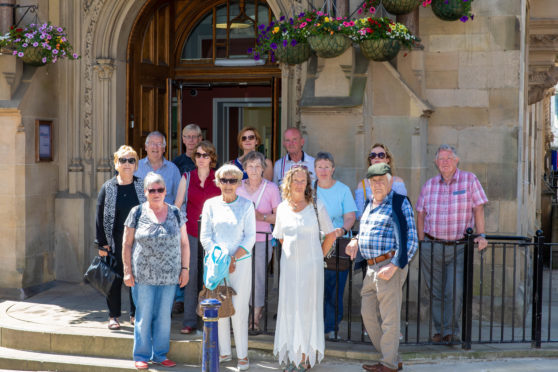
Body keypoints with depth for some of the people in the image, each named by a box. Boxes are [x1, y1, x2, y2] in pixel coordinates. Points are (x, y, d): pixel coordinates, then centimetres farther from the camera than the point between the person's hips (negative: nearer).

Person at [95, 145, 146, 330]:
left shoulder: (142, 186, 4)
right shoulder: (107, 187, 1)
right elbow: (100, 216, 1)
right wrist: (102, 243, -4)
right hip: (115, 241, -1)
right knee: (114, 279, 5)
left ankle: (135, 315, 20)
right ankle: (113, 316, 18)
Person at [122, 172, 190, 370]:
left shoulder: (175, 213, 7)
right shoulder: (137, 213, 1)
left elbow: (184, 243, 10)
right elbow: (127, 244, 2)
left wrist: (185, 268, 4)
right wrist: (127, 271, -3)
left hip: (169, 276, 2)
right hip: (143, 276, -2)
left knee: (164, 317, 9)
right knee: (144, 316, 4)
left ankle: (160, 354, 22)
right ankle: (141, 356, 16)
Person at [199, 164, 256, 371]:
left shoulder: (246, 205, 2)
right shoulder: (211, 205, 6)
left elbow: (250, 238, 0)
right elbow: (205, 237, 4)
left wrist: (233, 258, -10)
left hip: (240, 263, -2)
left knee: (239, 308, -3)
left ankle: (242, 354, 8)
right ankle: (224, 352, 17)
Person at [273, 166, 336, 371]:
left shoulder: (316, 206, -3)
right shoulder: (282, 208, 6)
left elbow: (331, 235, 3)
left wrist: (319, 255, 4)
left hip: (311, 264, -3)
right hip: (289, 264, 3)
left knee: (308, 307, 0)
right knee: (289, 307, 4)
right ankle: (292, 355, 14)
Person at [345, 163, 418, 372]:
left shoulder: (399, 203, -8)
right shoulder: (370, 204, 16)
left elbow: (410, 241, -13)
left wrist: (394, 266, -20)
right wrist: (355, 241, 11)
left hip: (389, 265, -9)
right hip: (371, 267, 9)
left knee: (389, 318, -1)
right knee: (368, 313, 13)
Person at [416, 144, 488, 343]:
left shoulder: (469, 180, 0)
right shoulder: (429, 185, 8)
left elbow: (478, 209, -2)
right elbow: (420, 214, 13)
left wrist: (481, 235, -11)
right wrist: (421, 241, 6)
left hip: (459, 247, -2)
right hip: (432, 246, 3)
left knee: (455, 292, -7)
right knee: (436, 292, 8)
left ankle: (451, 332, 7)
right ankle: (440, 330, 20)